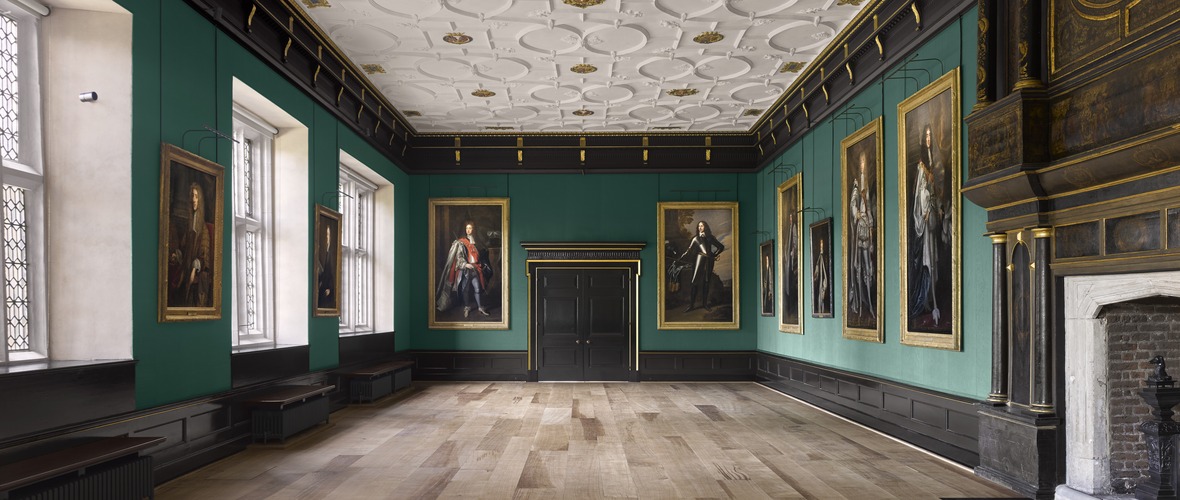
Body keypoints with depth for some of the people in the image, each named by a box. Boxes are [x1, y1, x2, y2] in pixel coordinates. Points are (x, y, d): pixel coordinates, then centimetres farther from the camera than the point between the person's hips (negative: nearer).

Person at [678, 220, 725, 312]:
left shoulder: (710, 237, 12)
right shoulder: (696, 238, 7)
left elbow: (721, 247, 17)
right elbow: (688, 250, 3)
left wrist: (714, 255, 7)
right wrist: (679, 259, -6)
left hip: (709, 261, 2)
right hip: (700, 259, -2)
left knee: (706, 282, 5)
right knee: (696, 282, -9)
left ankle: (704, 303, 12)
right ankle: (691, 304, -8)